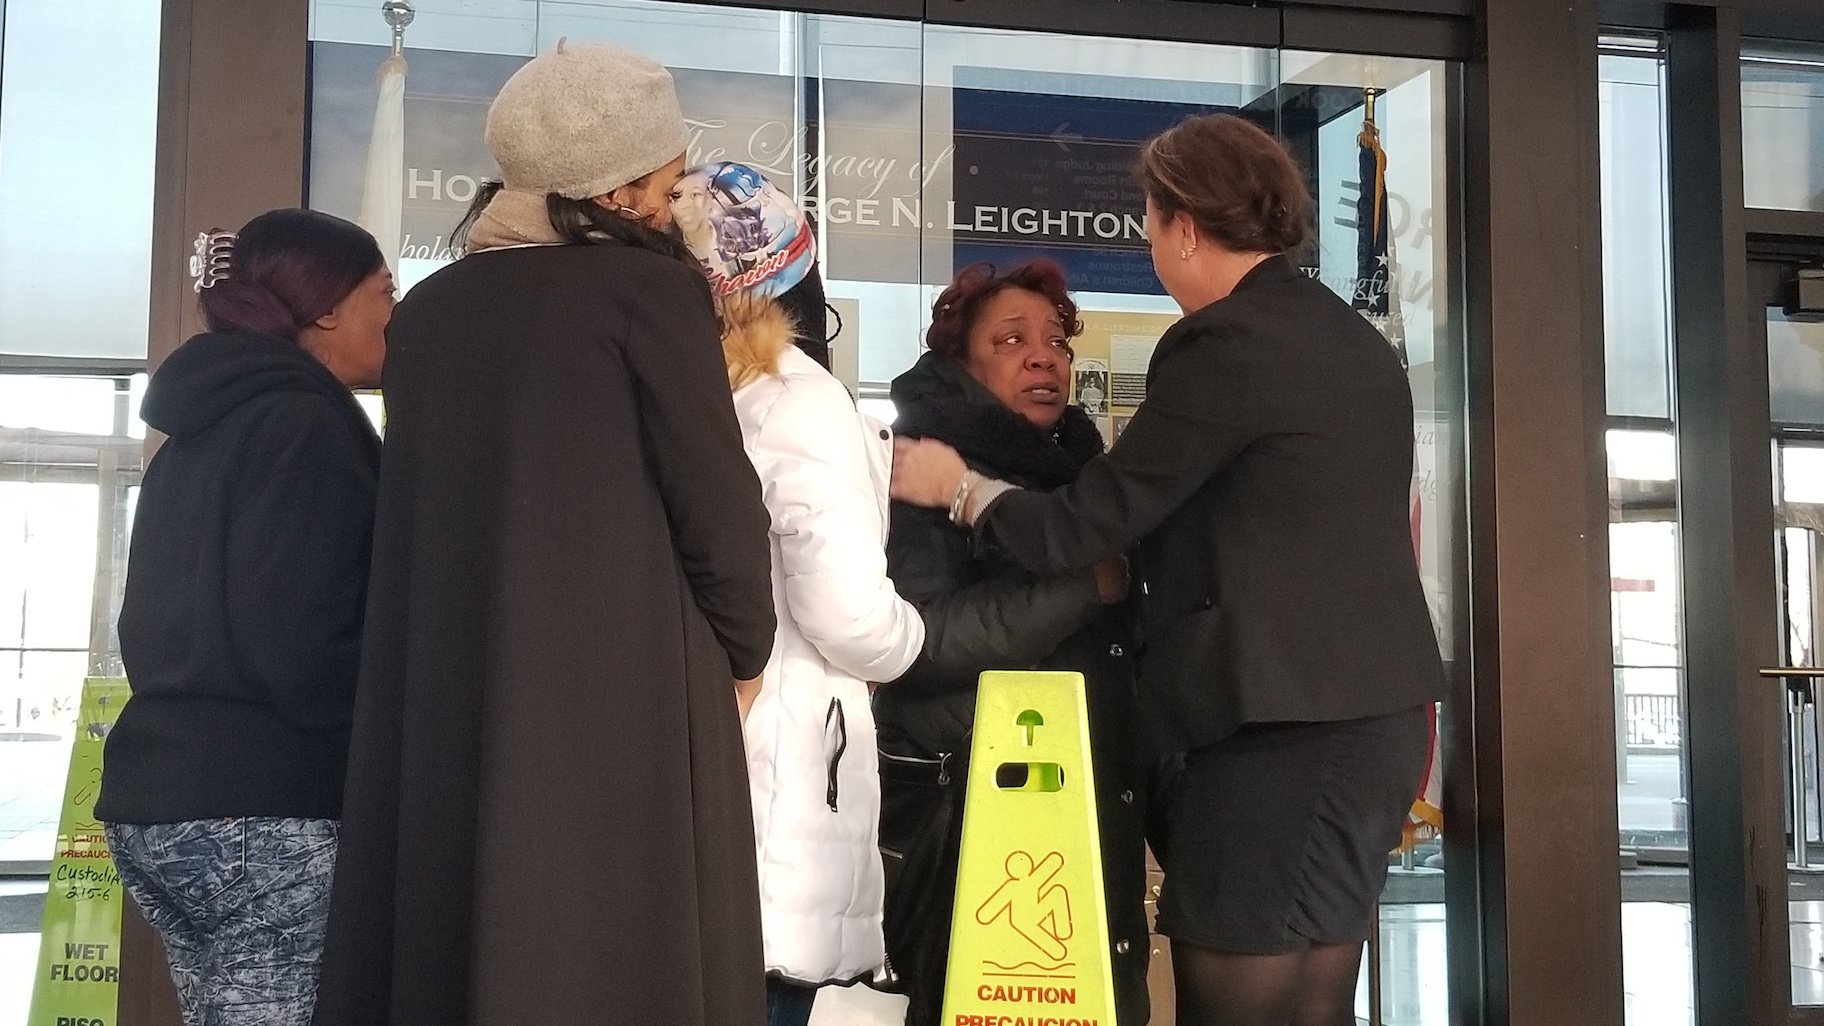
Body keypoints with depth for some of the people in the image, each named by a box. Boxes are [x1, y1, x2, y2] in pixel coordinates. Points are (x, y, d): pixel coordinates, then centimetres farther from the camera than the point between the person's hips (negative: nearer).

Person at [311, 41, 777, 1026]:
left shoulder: (430, 308, 10)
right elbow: (718, 505, -5)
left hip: (445, 704, 6)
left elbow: (433, 510, 14)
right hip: (623, 696, -6)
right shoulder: (649, 287, -6)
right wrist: (743, 653, 10)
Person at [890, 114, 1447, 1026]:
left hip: (1281, 731, -9)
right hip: (1368, 713, 9)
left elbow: (1078, 527, -10)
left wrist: (956, 487, 7)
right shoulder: (1358, 343, 14)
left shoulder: (1225, 342, -12)